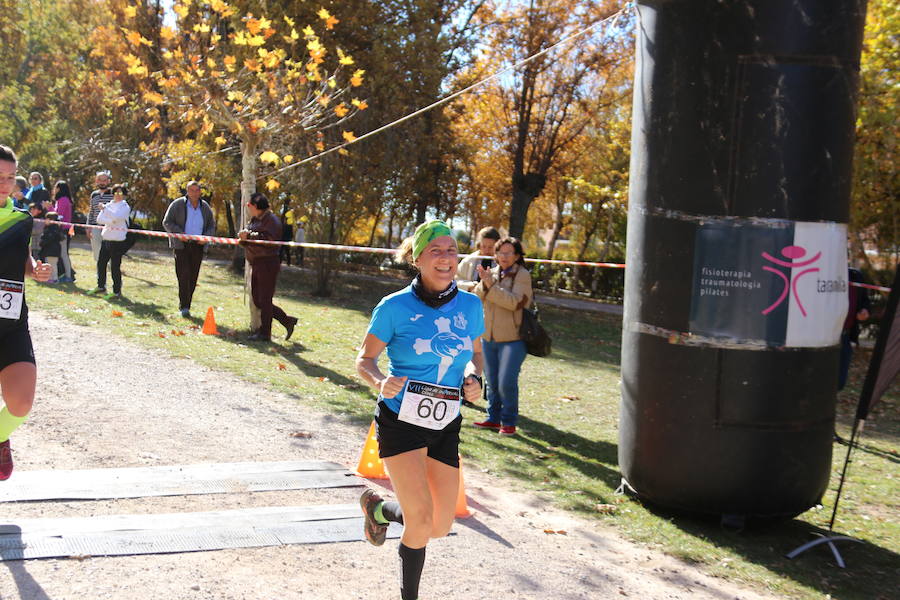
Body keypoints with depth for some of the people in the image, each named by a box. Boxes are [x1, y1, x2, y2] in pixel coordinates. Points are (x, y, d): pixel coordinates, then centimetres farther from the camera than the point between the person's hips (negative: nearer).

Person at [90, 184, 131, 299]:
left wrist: (104, 208, -12)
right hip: (106, 239, 7)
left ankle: (117, 292, 3)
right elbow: (99, 219, 3)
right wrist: (111, 221, -13)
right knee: (101, 263, 14)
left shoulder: (125, 207, -2)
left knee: (115, 266, -5)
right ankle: (101, 287, 30)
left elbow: (116, 217, -21)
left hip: (117, 241, -6)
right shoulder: (109, 205, 14)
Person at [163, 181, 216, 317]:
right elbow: (167, 222, -1)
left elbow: (212, 226, 17)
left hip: (198, 246, 4)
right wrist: (180, 234, -14)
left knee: (193, 277, 4)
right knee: (184, 275, -12)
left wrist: (206, 237, -3)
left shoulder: (205, 207, 11)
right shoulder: (178, 204, -1)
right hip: (181, 245, -4)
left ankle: (185, 306, 13)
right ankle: (184, 306, -10)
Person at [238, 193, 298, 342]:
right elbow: (248, 240, 18)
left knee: (264, 299, -6)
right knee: (257, 300, 11)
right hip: (256, 264, 10)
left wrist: (249, 235, -20)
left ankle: (265, 333, 1)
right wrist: (243, 237, -5)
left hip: (268, 264, -10)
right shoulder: (254, 220, 19)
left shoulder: (271, 220, -10)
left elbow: (269, 238, -25)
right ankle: (287, 321, 19)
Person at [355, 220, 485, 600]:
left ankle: (378, 509, 39)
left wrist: (474, 377, -5)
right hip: (400, 422, -5)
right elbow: (365, 359, -2)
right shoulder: (395, 307, -11)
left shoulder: (470, 305, 0)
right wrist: (380, 382, -25)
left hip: (445, 427, 5)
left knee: (440, 527, 9)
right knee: (422, 520, -15)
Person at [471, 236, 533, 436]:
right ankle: (494, 418, 25)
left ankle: (509, 422, 4)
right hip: (490, 337, 6)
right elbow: (477, 298, 2)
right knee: (492, 381, 13)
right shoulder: (493, 273, 9)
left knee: (507, 382, -10)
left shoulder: (522, 275, -7)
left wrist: (491, 285, -22)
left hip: (513, 338, -6)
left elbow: (514, 302, -19)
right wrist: (483, 283, -17)